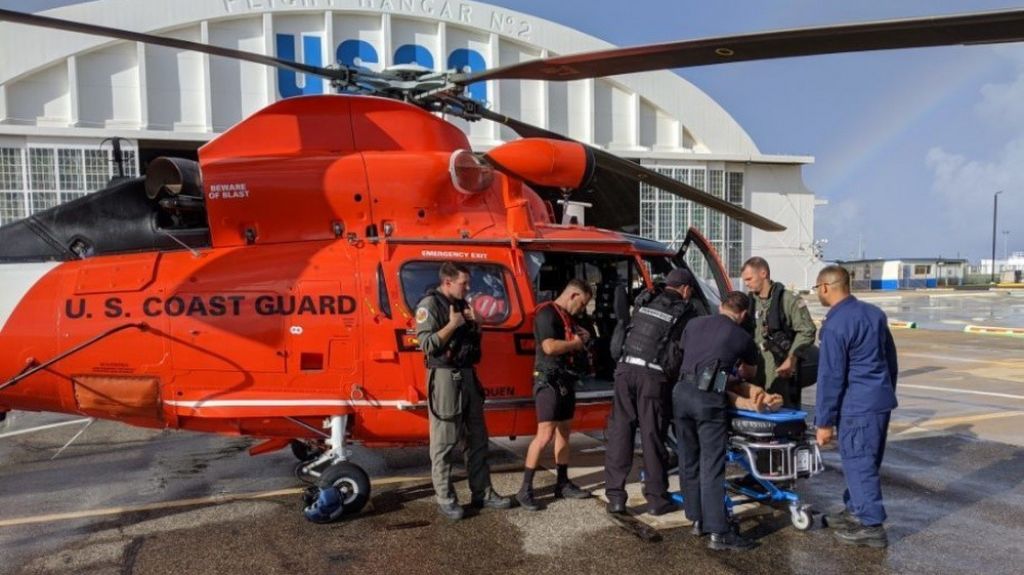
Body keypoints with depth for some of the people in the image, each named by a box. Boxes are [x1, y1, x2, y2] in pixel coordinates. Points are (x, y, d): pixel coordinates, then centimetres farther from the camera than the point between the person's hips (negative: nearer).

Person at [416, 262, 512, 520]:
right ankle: (445, 498, 11)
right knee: (444, 441, 0)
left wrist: (473, 323, 2)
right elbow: (427, 344, -19)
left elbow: (475, 341, 20)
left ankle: (482, 492, 21)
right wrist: (453, 324, -17)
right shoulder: (429, 305, -9)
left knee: (477, 438, 12)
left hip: (468, 375, 8)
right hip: (444, 377, -8)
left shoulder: (461, 304, 14)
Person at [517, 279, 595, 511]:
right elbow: (550, 347, -27)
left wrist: (582, 338, 4)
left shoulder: (568, 317, 15)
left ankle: (562, 483, 23)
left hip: (567, 380, 10)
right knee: (545, 435, -12)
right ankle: (525, 490, -6)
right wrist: (576, 343, -13)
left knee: (564, 432, 13)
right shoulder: (547, 313, -15)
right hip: (549, 381, -10)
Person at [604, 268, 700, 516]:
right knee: (653, 436, 5)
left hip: (625, 369, 3)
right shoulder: (686, 313, 5)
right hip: (653, 376, -3)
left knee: (620, 433, 8)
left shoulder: (643, 301, 15)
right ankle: (657, 499, 17)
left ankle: (615, 496, 12)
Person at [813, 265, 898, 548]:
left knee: (858, 463, 0)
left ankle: (872, 526, 6)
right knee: (864, 460, 18)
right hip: (882, 400, 9)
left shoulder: (835, 326, -17)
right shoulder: (874, 312, 9)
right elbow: (891, 358, 18)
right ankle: (855, 511, 30)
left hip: (857, 406, -9)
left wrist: (824, 421, -11)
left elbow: (830, 377, -16)